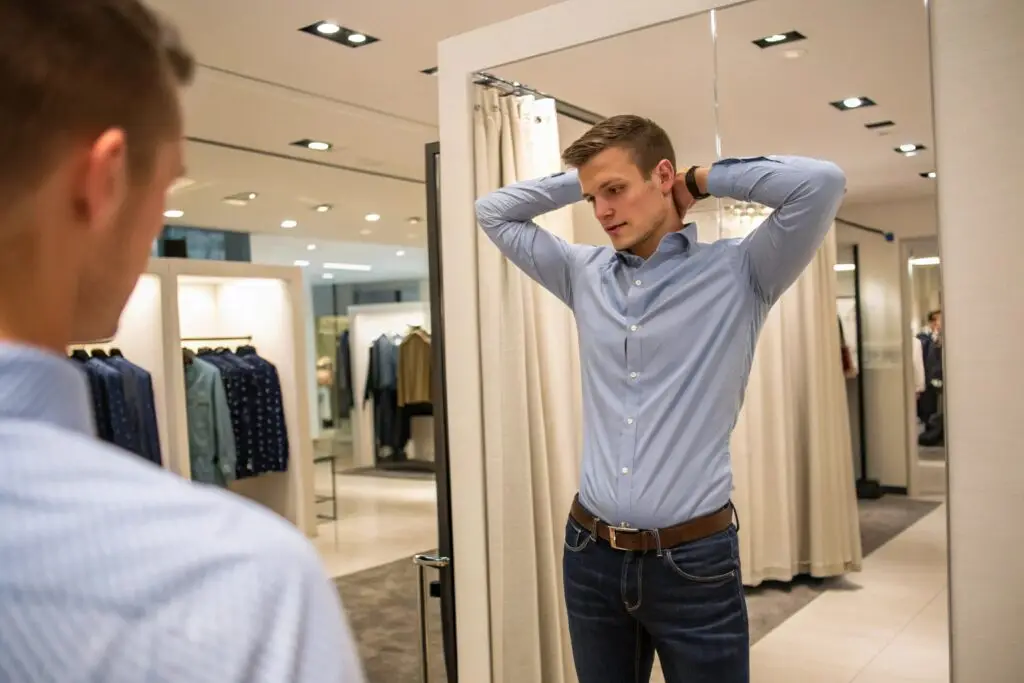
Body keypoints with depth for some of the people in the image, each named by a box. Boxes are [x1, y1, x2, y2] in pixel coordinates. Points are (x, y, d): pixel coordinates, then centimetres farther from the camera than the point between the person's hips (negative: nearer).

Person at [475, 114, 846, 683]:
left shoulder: (737, 273, -4)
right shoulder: (584, 275, 8)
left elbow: (822, 183, -17)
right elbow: (493, 212, 17)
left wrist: (705, 178, -4)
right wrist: (577, 180, 8)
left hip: (694, 559, -3)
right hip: (591, 554, 4)